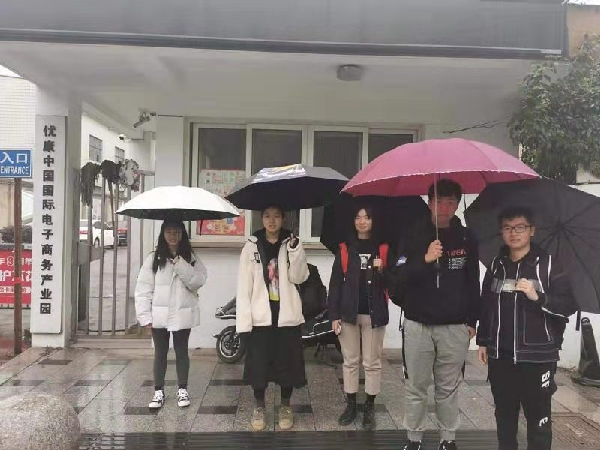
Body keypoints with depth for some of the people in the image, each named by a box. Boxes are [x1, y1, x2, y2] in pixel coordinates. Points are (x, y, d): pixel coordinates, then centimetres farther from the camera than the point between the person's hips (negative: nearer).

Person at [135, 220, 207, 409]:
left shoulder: (190, 258, 2)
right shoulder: (154, 259, -2)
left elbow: (198, 281, -12)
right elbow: (143, 289, -3)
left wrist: (180, 264, -21)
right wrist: (145, 316, -8)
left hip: (183, 314, 1)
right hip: (159, 315, 0)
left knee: (181, 352, 13)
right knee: (160, 353, 11)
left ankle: (182, 389, 27)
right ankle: (159, 391, 25)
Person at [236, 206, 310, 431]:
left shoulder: (292, 244, 3)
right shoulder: (251, 246, 0)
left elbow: (298, 277, -7)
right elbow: (244, 285, -3)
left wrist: (295, 251, -20)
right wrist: (243, 319, -9)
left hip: (287, 315, 1)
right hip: (260, 316, 0)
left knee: (287, 363, 8)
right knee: (258, 364, 6)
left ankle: (285, 406, 28)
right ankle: (259, 406, 26)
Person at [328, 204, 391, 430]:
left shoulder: (383, 248, 3)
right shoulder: (345, 248, 4)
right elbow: (335, 282, 1)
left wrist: (381, 271, -18)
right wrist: (334, 315, -5)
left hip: (374, 313, -1)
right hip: (348, 312, 1)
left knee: (372, 362, 7)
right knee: (350, 361, 10)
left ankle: (370, 408, 20)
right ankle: (351, 405, 23)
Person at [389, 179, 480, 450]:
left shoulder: (466, 238, 5)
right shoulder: (413, 236, 0)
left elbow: (473, 283, 11)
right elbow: (397, 277, -8)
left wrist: (472, 321, 10)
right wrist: (425, 259, -22)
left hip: (455, 327, 1)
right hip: (417, 325, -1)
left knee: (449, 388, 8)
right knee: (416, 387, 6)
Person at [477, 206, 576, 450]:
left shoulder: (548, 265, -3)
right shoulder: (496, 265, 9)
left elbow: (569, 306, -8)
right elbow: (486, 306, 15)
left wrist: (538, 297, -23)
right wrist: (483, 341, 15)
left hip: (537, 358, -4)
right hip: (500, 357, 4)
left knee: (538, 418, 2)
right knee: (504, 415, 15)